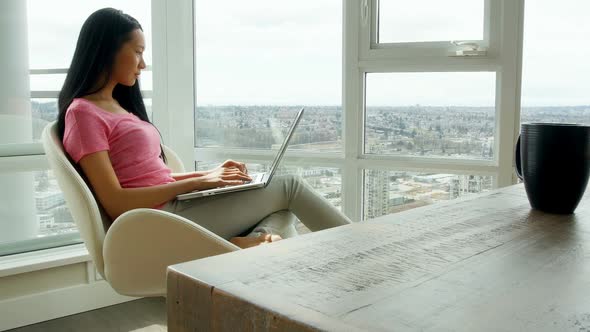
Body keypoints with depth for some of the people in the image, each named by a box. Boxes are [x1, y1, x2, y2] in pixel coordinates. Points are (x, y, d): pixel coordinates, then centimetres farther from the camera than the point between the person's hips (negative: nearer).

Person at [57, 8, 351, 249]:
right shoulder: (83, 112, -8)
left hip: (174, 208, 9)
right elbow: (116, 203, -16)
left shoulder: (117, 106, 19)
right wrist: (198, 182, -15)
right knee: (289, 187, -2)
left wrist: (209, 174, 6)